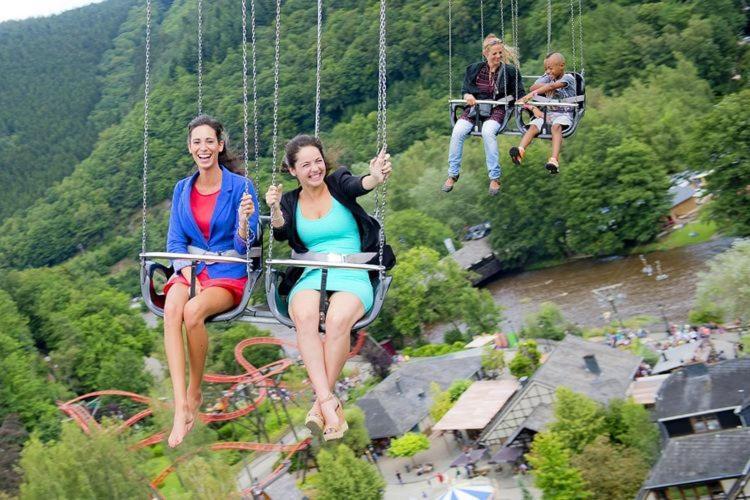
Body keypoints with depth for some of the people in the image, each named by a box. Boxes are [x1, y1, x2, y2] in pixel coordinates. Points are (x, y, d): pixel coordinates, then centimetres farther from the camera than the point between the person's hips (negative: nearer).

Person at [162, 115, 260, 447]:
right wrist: (188, 274, -10)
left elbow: (244, 246, -5)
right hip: (190, 268, 3)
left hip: (229, 273, -3)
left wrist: (244, 220, -27)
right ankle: (181, 407, -37)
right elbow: (175, 241, 9)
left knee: (193, 311, -35)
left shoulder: (240, 187, -3)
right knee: (171, 310, -32)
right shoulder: (182, 189, 11)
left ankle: (194, 393, -12)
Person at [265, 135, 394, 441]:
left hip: (352, 276, -1)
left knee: (338, 320, -35)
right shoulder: (291, 201, 17)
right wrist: (276, 211, -21)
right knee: (304, 316, -34)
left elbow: (359, 185, -14)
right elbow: (281, 234, 0)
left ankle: (321, 403, -24)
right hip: (310, 276, 2)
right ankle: (329, 403, -39)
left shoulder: (338, 183, 9)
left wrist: (376, 178, -38)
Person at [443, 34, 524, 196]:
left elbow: (519, 95, 4)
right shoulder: (474, 69, 10)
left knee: (488, 132, -36)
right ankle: (452, 174, -13)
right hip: (474, 108, 2)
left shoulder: (510, 71, 5)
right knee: (458, 131, -26)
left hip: (496, 110, -2)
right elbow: (465, 89, 10)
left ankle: (494, 178, -26)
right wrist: (467, 95, -15)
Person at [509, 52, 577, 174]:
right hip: (548, 112, 5)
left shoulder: (568, 78, -6)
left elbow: (551, 86, -24)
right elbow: (533, 87, 1)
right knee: (533, 126, -23)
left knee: (556, 126, -36)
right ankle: (520, 151, -46)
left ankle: (554, 160, -51)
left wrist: (531, 94, -33)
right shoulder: (547, 77, 16)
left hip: (564, 113, -5)